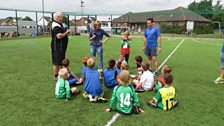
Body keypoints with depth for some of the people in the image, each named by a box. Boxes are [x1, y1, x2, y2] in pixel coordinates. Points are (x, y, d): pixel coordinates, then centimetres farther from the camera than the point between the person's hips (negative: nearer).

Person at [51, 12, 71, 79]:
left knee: (61, 61, 18)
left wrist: (66, 31, 10)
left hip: (61, 47, 11)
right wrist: (66, 32, -16)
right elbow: (59, 36, -28)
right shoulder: (56, 26, -18)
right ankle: (56, 76, 8)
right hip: (57, 47, -11)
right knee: (57, 62, -1)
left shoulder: (59, 24, 15)